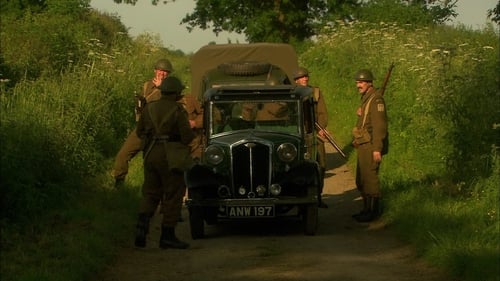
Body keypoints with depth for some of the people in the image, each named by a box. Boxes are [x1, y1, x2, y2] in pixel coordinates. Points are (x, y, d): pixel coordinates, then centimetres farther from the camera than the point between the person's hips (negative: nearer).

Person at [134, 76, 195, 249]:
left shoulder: (149, 108, 7)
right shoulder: (177, 110, -10)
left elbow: (140, 132, 13)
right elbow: (187, 136, -14)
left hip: (150, 153, 5)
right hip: (170, 156, -5)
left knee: (150, 193, 14)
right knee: (173, 196, 3)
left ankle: (142, 227, -6)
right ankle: (167, 236, 4)